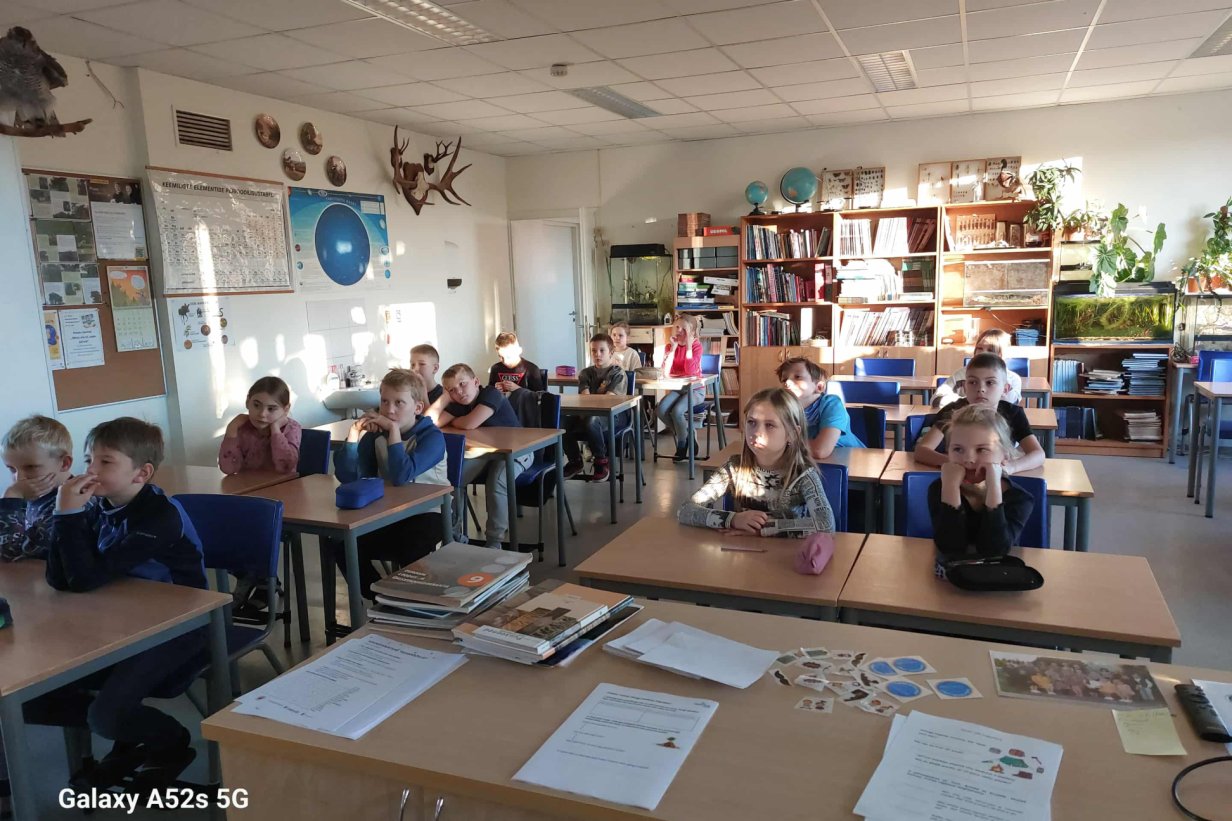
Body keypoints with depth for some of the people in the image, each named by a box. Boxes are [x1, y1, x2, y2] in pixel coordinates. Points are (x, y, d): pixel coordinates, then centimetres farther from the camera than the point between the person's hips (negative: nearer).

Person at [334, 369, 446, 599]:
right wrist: (355, 433, -17)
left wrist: (394, 429, -27)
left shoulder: (432, 436, -15)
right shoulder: (376, 435, 2)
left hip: (428, 513, -5)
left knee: (410, 549, -33)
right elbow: (347, 476, -7)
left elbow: (401, 476, -30)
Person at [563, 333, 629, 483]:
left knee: (591, 421, -38)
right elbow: (584, 395, -4)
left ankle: (602, 462, -17)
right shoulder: (586, 373, 13)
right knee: (564, 423, -22)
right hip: (590, 413, 5)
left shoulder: (618, 373, -2)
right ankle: (575, 461, 1)